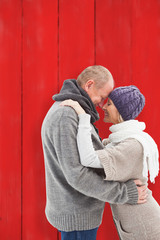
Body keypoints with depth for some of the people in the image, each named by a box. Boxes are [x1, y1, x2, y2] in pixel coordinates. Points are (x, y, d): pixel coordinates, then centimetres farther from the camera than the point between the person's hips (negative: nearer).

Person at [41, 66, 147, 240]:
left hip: (78, 208, 10)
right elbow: (76, 174, -28)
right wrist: (125, 194, -21)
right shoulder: (64, 116, -24)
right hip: (76, 216, -10)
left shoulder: (70, 113, 9)